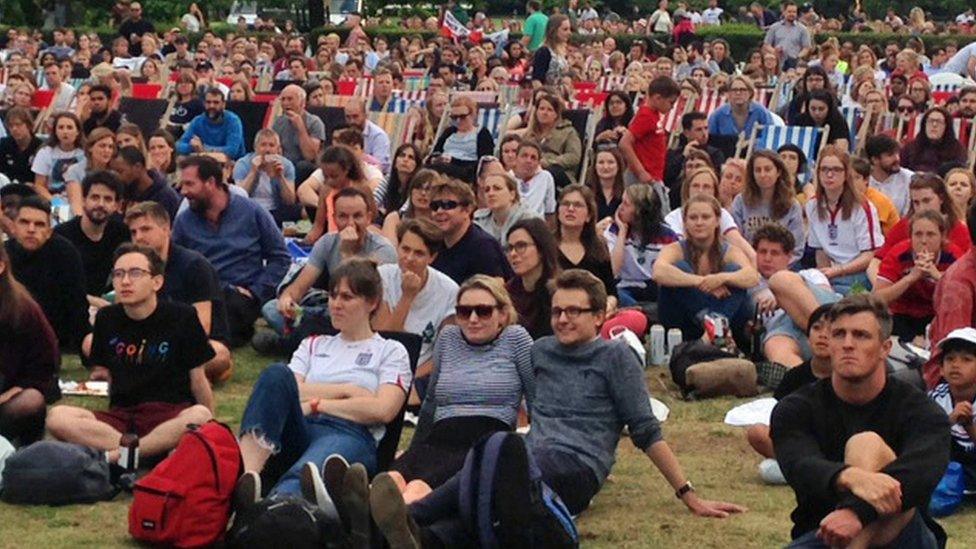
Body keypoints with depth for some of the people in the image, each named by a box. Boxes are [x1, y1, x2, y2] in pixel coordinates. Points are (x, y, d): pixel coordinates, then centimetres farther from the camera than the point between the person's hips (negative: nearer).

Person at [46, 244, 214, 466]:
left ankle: (110, 456, -33)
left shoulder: (182, 317, 2)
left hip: (171, 416, -3)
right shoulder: (107, 319, 11)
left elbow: (198, 380, 4)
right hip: (121, 416, 3)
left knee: (200, 416, -38)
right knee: (57, 417, -25)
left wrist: (212, 429, 2)